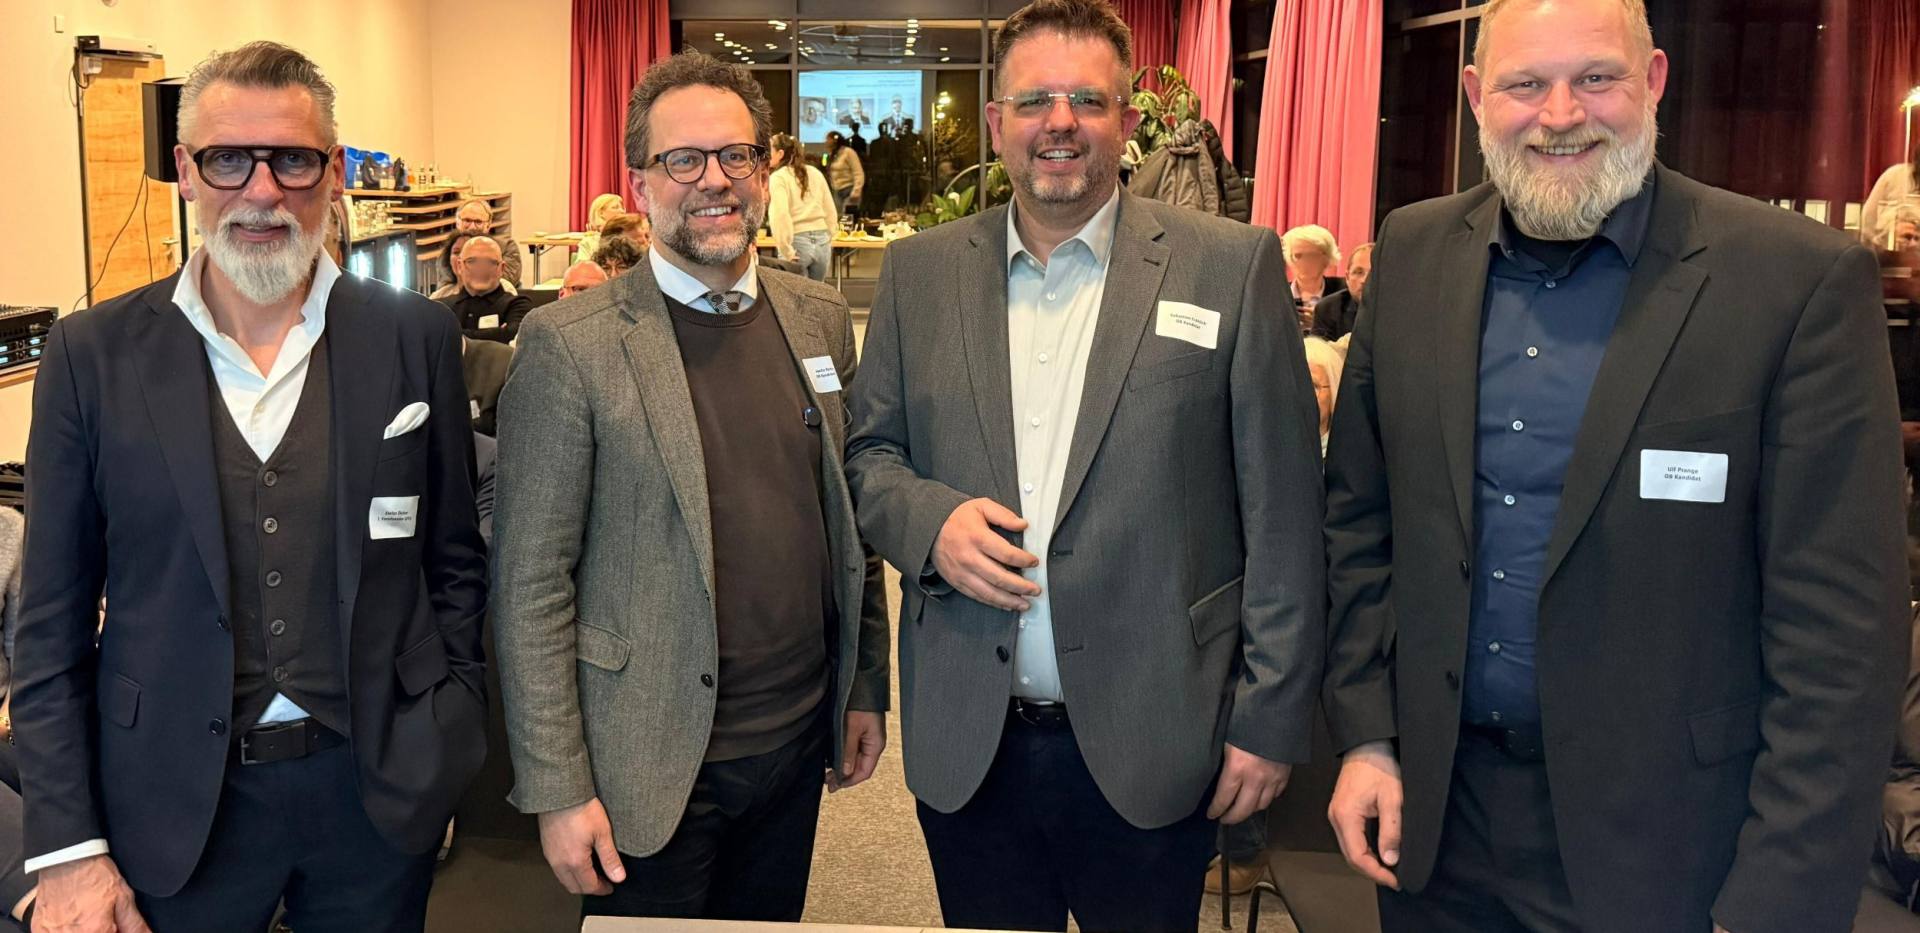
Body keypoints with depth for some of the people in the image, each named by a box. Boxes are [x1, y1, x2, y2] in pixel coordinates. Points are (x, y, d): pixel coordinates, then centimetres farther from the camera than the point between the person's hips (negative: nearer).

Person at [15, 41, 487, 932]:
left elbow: (454, 562, 5)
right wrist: (66, 849, -4)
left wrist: (447, 752, 3)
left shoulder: (415, 338, -2)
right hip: (173, 806, 0)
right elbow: (51, 623, -1)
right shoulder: (93, 352, -4)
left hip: (381, 791, 1)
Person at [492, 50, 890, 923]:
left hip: (799, 742, 5)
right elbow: (531, 585, -12)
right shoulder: (569, 343, -12)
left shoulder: (820, 318, 4)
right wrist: (557, 790, -12)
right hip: (653, 764, -4)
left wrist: (866, 686, 12)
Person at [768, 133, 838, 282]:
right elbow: (831, 212, 16)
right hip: (822, 242, 6)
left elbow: (780, 215, -18)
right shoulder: (815, 173, 12)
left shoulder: (778, 178, -7)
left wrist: (786, 251, -14)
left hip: (797, 242, -6)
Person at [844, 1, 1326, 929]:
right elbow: (869, 452, 12)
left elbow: (1281, 515, -4)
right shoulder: (918, 271, 5)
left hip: (1150, 747, -2)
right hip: (966, 746, 3)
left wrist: (1269, 720, -5)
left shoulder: (1231, 266, -4)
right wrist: (929, 520, -11)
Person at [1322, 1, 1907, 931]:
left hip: (1658, 835, -3)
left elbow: (1838, 625, -13)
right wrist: (1366, 735, 2)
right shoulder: (1413, 252, 0)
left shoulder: (1803, 280, -13)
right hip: (1429, 810, 4)